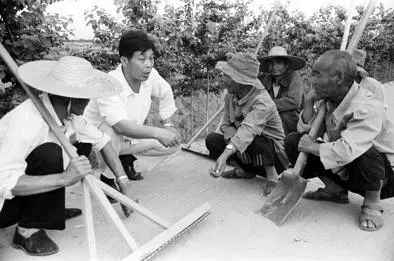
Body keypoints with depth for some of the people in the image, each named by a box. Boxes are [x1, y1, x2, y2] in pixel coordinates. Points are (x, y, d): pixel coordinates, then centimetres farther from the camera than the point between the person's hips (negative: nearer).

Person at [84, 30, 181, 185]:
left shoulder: (150, 75, -16)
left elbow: (166, 93, 5)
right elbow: (121, 126, -46)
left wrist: (168, 125, 2)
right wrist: (158, 133, -56)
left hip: (131, 134, 6)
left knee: (172, 143, -7)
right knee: (111, 132, -40)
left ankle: (125, 157, 9)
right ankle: (108, 177, -13)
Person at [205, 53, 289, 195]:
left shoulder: (263, 102, -28)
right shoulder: (230, 96, -5)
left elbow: (248, 129, -44)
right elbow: (225, 124, -1)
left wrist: (225, 155, -57)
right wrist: (231, 132, -26)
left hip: (273, 155, -6)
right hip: (250, 153, 7)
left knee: (249, 139, -37)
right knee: (212, 139, -11)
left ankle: (271, 174, -10)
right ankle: (245, 170, 7)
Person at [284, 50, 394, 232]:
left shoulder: (367, 107, -29)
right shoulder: (328, 99, -5)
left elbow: (347, 150, -42)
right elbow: (306, 132, -4)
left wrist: (311, 147, -26)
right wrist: (308, 103, -17)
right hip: (342, 170, 7)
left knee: (362, 154, -42)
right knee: (293, 141, -7)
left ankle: (372, 202, -8)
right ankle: (336, 190, 8)